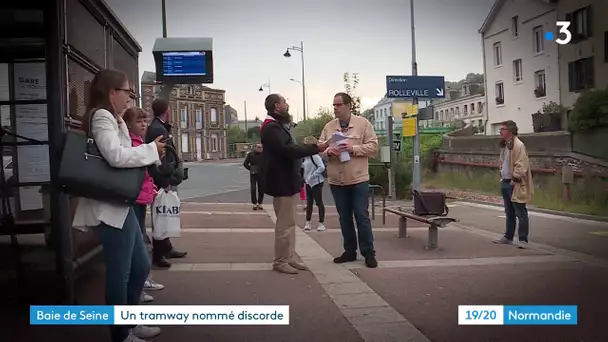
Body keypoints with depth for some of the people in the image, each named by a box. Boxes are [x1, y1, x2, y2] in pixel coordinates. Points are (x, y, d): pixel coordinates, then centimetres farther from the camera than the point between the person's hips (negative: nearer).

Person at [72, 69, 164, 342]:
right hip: (110, 207, -10)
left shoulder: (114, 120, 18)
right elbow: (116, 157, -26)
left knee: (140, 266, 17)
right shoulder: (101, 117, -13)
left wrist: (150, 154, 4)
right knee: (119, 274, 0)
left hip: (122, 204, 10)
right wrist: (152, 149, -13)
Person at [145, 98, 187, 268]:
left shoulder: (160, 127, 14)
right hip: (163, 181, -10)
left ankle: (166, 248, 30)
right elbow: (158, 157, -23)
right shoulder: (157, 129, -17)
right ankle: (158, 254, 6)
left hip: (166, 180, 10)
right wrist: (164, 183, -23)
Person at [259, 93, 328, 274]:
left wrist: (311, 148, 8)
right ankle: (280, 262, 3)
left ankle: (289, 258, 22)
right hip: (282, 182, -11)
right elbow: (288, 150, -27)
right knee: (285, 224, -6)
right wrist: (315, 148, -23)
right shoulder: (272, 128, -16)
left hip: (288, 181, 11)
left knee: (289, 222, 14)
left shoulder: (279, 126, 20)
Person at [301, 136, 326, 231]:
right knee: (309, 203, 11)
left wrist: (313, 176, -25)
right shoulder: (306, 157, 8)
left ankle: (321, 223, 9)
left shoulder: (315, 156, -17)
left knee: (319, 202, 1)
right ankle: (308, 222, 18)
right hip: (309, 183, 8)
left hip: (316, 182, -8)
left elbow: (322, 167, -25)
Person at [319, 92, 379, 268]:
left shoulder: (363, 123, -3)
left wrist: (353, 148, -19)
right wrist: (328, 151, -15)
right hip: (336, 181, 4)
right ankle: (349, 251, 24)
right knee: (344, 218, 12)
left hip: (359, 179, -3)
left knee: (362, 217, 1)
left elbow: (373, 146, -6)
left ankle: (369, 253, 11)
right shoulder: (328, 126, 7)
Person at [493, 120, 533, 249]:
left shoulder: (518, 145, -15)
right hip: (505, 183, 10)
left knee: (520, 213, -4)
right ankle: (508, 237, 27)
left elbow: (521, 166, -20)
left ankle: (523, 240, 1)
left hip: (515, 185, -10)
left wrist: (515, 179, -19)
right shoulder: (504, 145, 14)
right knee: (509, 213, 18)